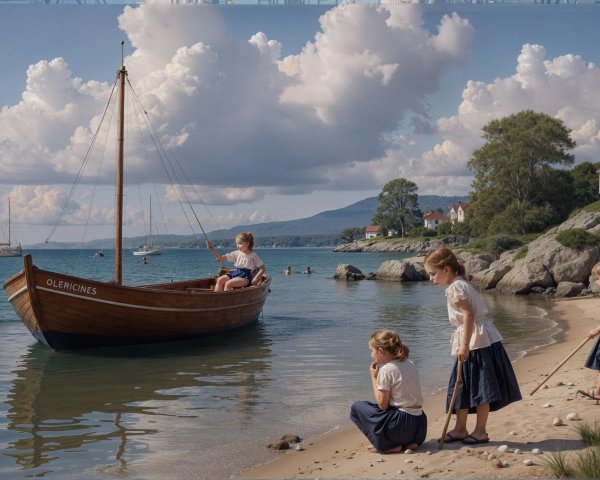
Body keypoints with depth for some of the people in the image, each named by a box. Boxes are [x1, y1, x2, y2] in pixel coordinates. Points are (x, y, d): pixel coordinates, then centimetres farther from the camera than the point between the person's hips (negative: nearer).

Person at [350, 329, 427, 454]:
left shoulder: (386, 369, -13)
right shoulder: (410, 364, 10)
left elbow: (382, 405, -8)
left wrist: (374, 377, -1)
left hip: (403, 425, -8)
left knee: (357, 407, 4)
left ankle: (388, 446, -1)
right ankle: (409, 442, 14)